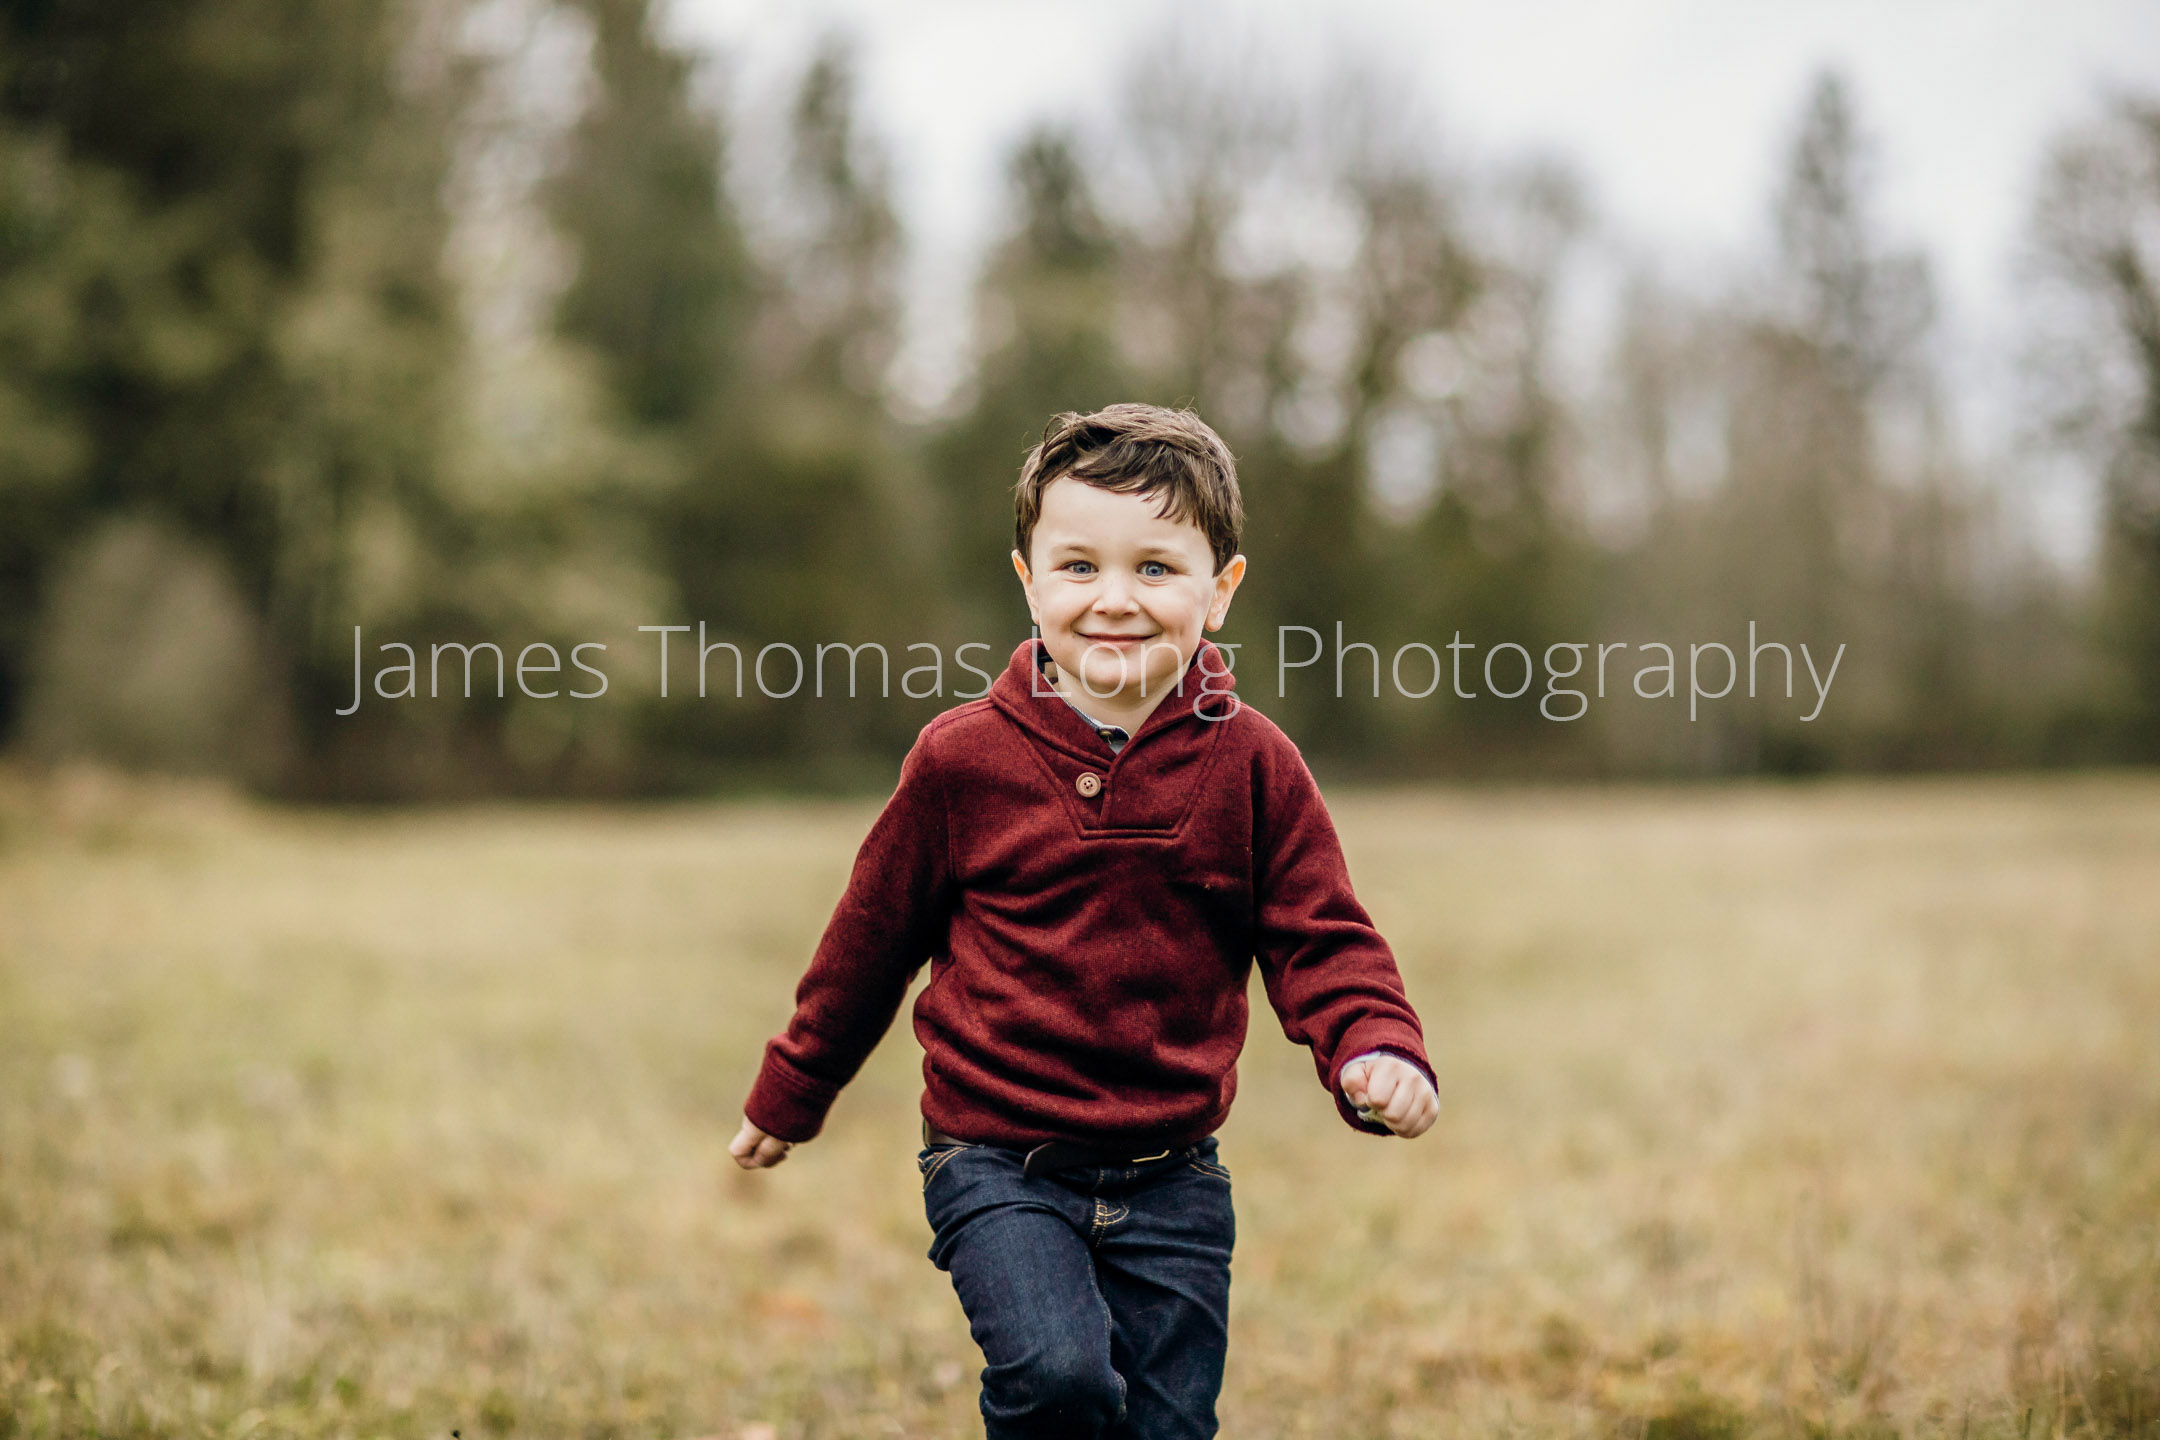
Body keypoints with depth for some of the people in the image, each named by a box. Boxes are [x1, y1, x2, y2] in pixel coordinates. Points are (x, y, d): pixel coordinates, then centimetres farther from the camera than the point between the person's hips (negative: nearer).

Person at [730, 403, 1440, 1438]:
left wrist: (1377, 1050, -21)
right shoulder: (964, 759, -5)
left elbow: (1321, 939, 1)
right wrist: (790, 1097, 18)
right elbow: (873, 934, 7)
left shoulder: (1250, 765, -2)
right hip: (996, 1163, -2)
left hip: (1171, 1178, 2)